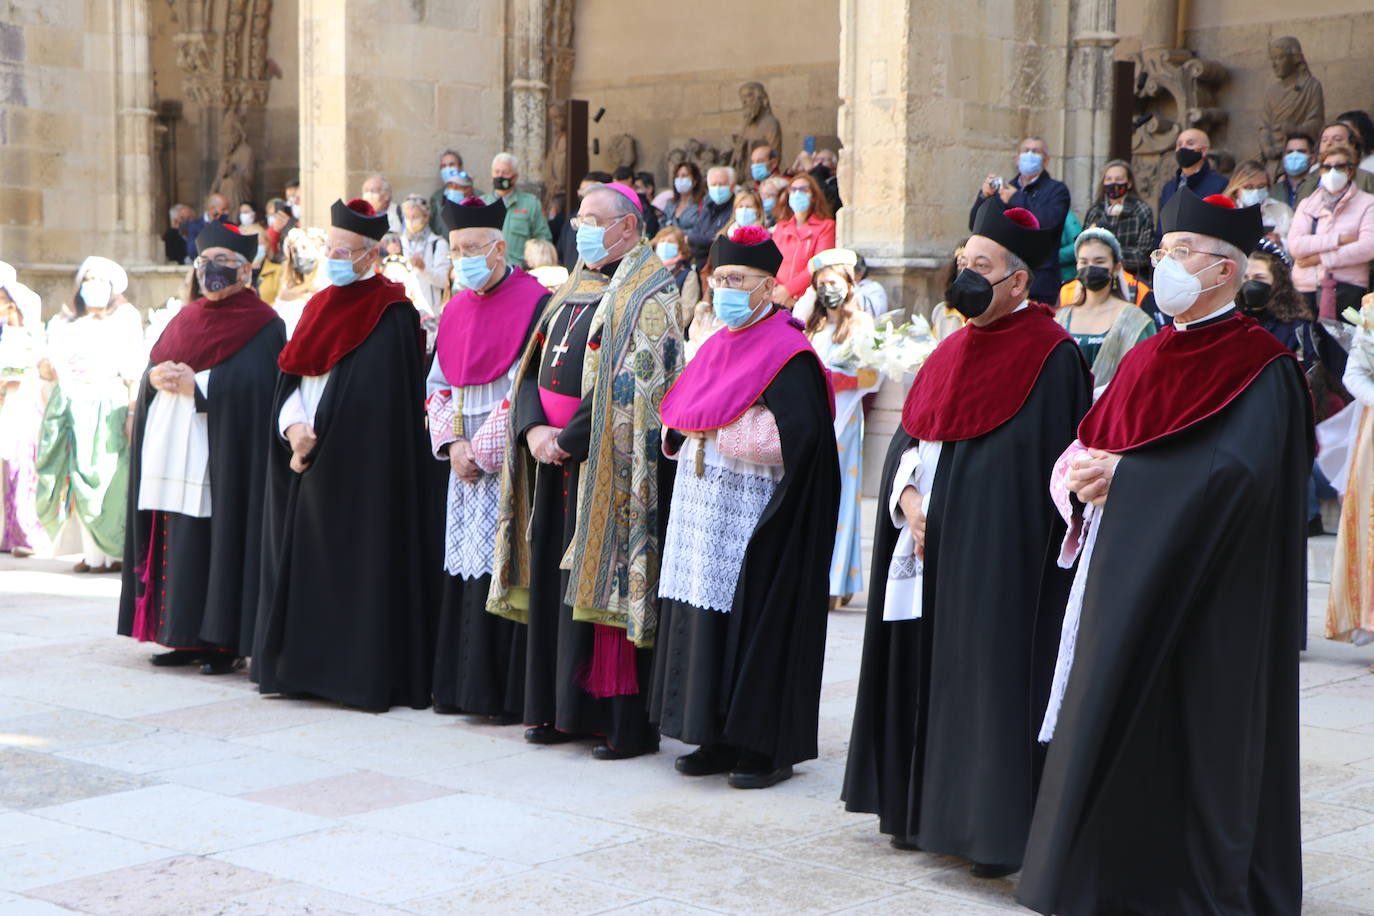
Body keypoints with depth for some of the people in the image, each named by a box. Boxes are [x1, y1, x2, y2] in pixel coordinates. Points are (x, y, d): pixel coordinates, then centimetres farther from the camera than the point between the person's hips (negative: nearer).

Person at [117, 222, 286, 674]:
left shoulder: (263, 326, -2)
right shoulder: (186, 319, 20)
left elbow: (254, 387, -14)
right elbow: (152, 368, 18)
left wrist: (195, 384, -17)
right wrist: (157, 378, -5)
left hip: (222, 457, -6)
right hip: (174, 451, 6)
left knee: (220, 540, -8)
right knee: (179, 543, 5)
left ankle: (225, 642, -2)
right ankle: (186, 636, 11)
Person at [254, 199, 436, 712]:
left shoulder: (390, 314, -9)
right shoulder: (320, 307, 15)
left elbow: (367, 400, -14)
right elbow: (289, 378, 11)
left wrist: (320, 440, -13)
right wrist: (294, 427, -7)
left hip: (359, 465, -8)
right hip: (308, 458, 8)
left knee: (355, 565, -6)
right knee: (304, 557, 9)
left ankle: (362, 674, 0)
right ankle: (304, 668, 17)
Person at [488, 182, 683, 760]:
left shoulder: (648, 298, -9)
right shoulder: (574, 290, 17)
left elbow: (630, 388, -18)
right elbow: (535, 365, 13)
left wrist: (568, 440, -15)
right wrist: (534, 428, -4)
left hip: (606, 465, -8)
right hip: (556, 457, 8)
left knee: (601, 579, -6)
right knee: (554, 579, 10)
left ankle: (625, 723, 0)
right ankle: (557, 709, 19)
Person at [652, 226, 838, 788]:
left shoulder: (788, 355, -10)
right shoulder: (717, 349, 15)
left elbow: (794, 435, -22)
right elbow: (676, 421, 23)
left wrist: (715, 430, -14)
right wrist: (681, 434, 0)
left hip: (752, 522, -8)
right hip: (703, 515, 8)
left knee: (755, 625, -4)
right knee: (706, 623, 9)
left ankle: (770, 748, 5)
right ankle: (719, 740, 18)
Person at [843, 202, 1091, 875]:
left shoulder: (1049, 356, -9)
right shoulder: (954, 350, 14)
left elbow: (1051, 462, -12)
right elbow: (909, 436, 16)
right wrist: (909, 497, -3)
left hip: (996, 552, -7)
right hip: (929, 542, 7)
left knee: (990, 672, -5)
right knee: (928, 668, 11)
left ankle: (996, 827, 2)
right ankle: (924, 808, 21)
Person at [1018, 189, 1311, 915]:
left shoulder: (1262, 369, -8)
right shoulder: (1147, 358, 15)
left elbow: (1237, 471, -21)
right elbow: (1090, 442, 13)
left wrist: (1124, 470, -20)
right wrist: (1080, 473, -10)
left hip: (1201, 592, -7)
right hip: (1123, 580, 7)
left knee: (1190, 738, -3)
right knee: (1113, 733, 8)